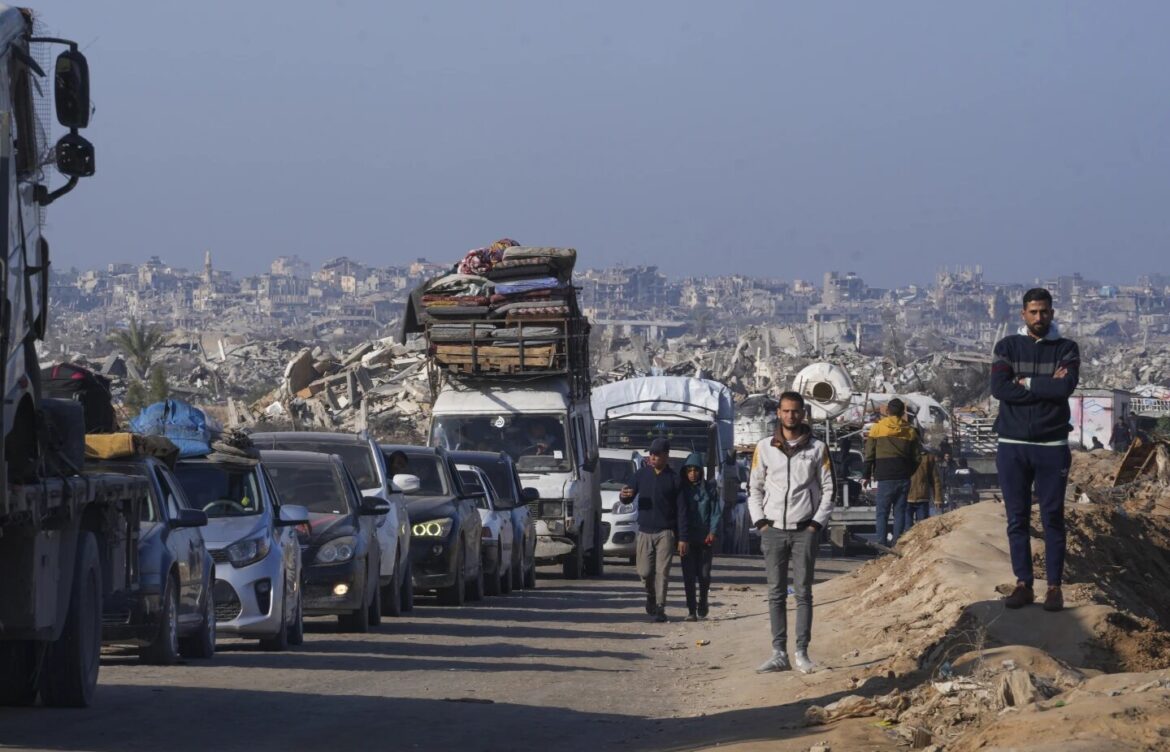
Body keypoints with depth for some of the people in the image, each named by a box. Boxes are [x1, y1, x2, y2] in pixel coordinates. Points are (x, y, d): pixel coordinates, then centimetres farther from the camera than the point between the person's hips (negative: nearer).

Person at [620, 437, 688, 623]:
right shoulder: (642, 474, 7)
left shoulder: (673, 479, 0)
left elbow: (681, 510, 0)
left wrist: (683, 538, -6)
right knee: (645, 572, 0)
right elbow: (628, 499, 12)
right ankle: (651, 596, 28)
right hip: (644, 531, 2)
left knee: (662, 571, -8)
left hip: (665, 532, -2)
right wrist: (624, 495, -15)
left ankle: (660, 608, -4)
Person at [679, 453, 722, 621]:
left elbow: (717, 511, 1)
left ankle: (702, 604, 25)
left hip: (705, 538, -1)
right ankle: (691, 610, -1)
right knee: (689, 575, -4)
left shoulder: (709, 489, 2)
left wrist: (713, 532, -10)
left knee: (704, 574, 2)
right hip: (687, 539, 1)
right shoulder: (682, 489, 5)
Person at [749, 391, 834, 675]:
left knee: (803, 592, -2)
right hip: (774, 529, 2)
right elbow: (754, 488, 12)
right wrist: (760, 521, 0)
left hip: (804, 530, -2)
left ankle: (802, 652, 0)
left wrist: (817, 523, -5)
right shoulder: (765, 448, 7)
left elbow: (828, 489, 5)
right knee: (776, 593, 1)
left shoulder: (817, 448, 3)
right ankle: (779, 653, 2)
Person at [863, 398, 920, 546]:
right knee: (900, 511, 6)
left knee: (882, 512, -2)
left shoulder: (878, 428, 0)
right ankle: (897, 543, 1)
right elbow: (915, 459, 11)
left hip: (885, 477, -3)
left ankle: (881, 543, -11)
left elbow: (869, 454, 0)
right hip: (903, 477, 3)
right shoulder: (910, 431, 9)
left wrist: (866, 475, 5)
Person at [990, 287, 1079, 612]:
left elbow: (1066, 387, -14)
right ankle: (1023, 584, 9)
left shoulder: (1066, 349, 4)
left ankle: (1054, 586, 3)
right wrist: (1047, 386, -10)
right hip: (1013, 446, 1)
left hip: (1051, 446, -1)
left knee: (1052, 518, 0)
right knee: (1017, 519, 4)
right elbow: (999, 388, -10)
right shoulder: (1008, 347, 6)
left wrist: (1026, 383, -8)